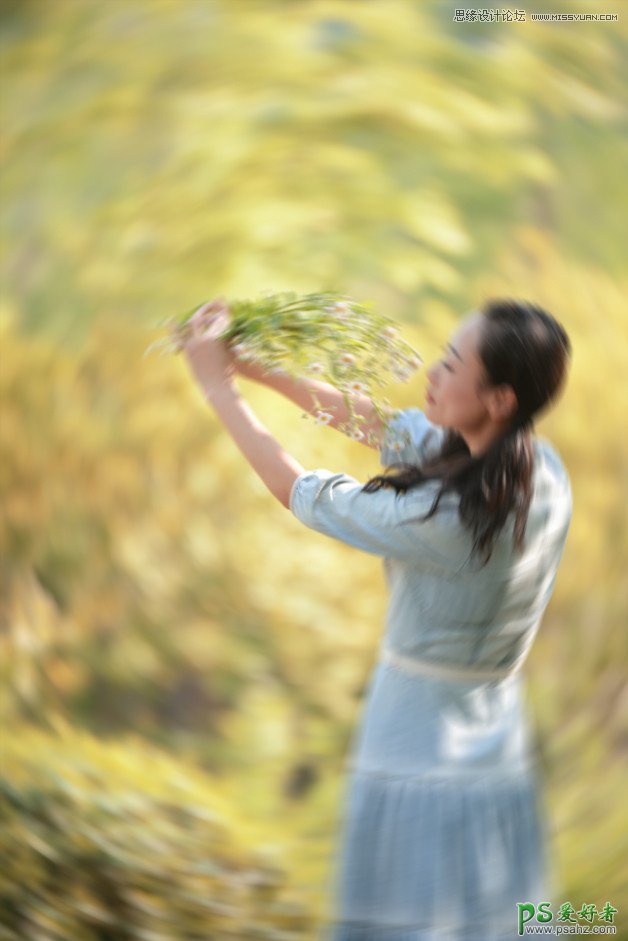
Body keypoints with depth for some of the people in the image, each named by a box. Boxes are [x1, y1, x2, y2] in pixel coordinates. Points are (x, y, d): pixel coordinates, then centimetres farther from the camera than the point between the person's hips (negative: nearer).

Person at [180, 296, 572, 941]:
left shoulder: (450, 517, -28)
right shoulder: (543, 468, -5)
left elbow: (296, 491, -14)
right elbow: (384, 425, 7)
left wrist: (218, 386, -4)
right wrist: (263, 372, 9)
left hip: (420, 763, -7)